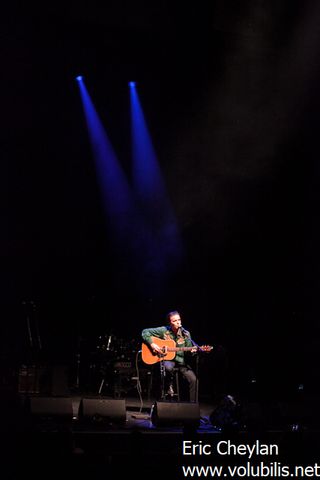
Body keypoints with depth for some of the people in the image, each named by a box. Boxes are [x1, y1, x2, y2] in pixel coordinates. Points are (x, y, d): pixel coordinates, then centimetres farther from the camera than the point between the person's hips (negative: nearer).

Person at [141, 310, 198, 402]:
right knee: (168, 367, -39)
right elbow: (145, 332, -3)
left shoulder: (185, 334, 1)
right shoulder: (164, 331, -6)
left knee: (193, 379, -19)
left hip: (181, 360, 3)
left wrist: (192, 351, -17)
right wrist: (152, 344, -15)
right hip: (167, 359, -2)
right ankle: (170, 386, -7)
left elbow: (188, 349, 7)